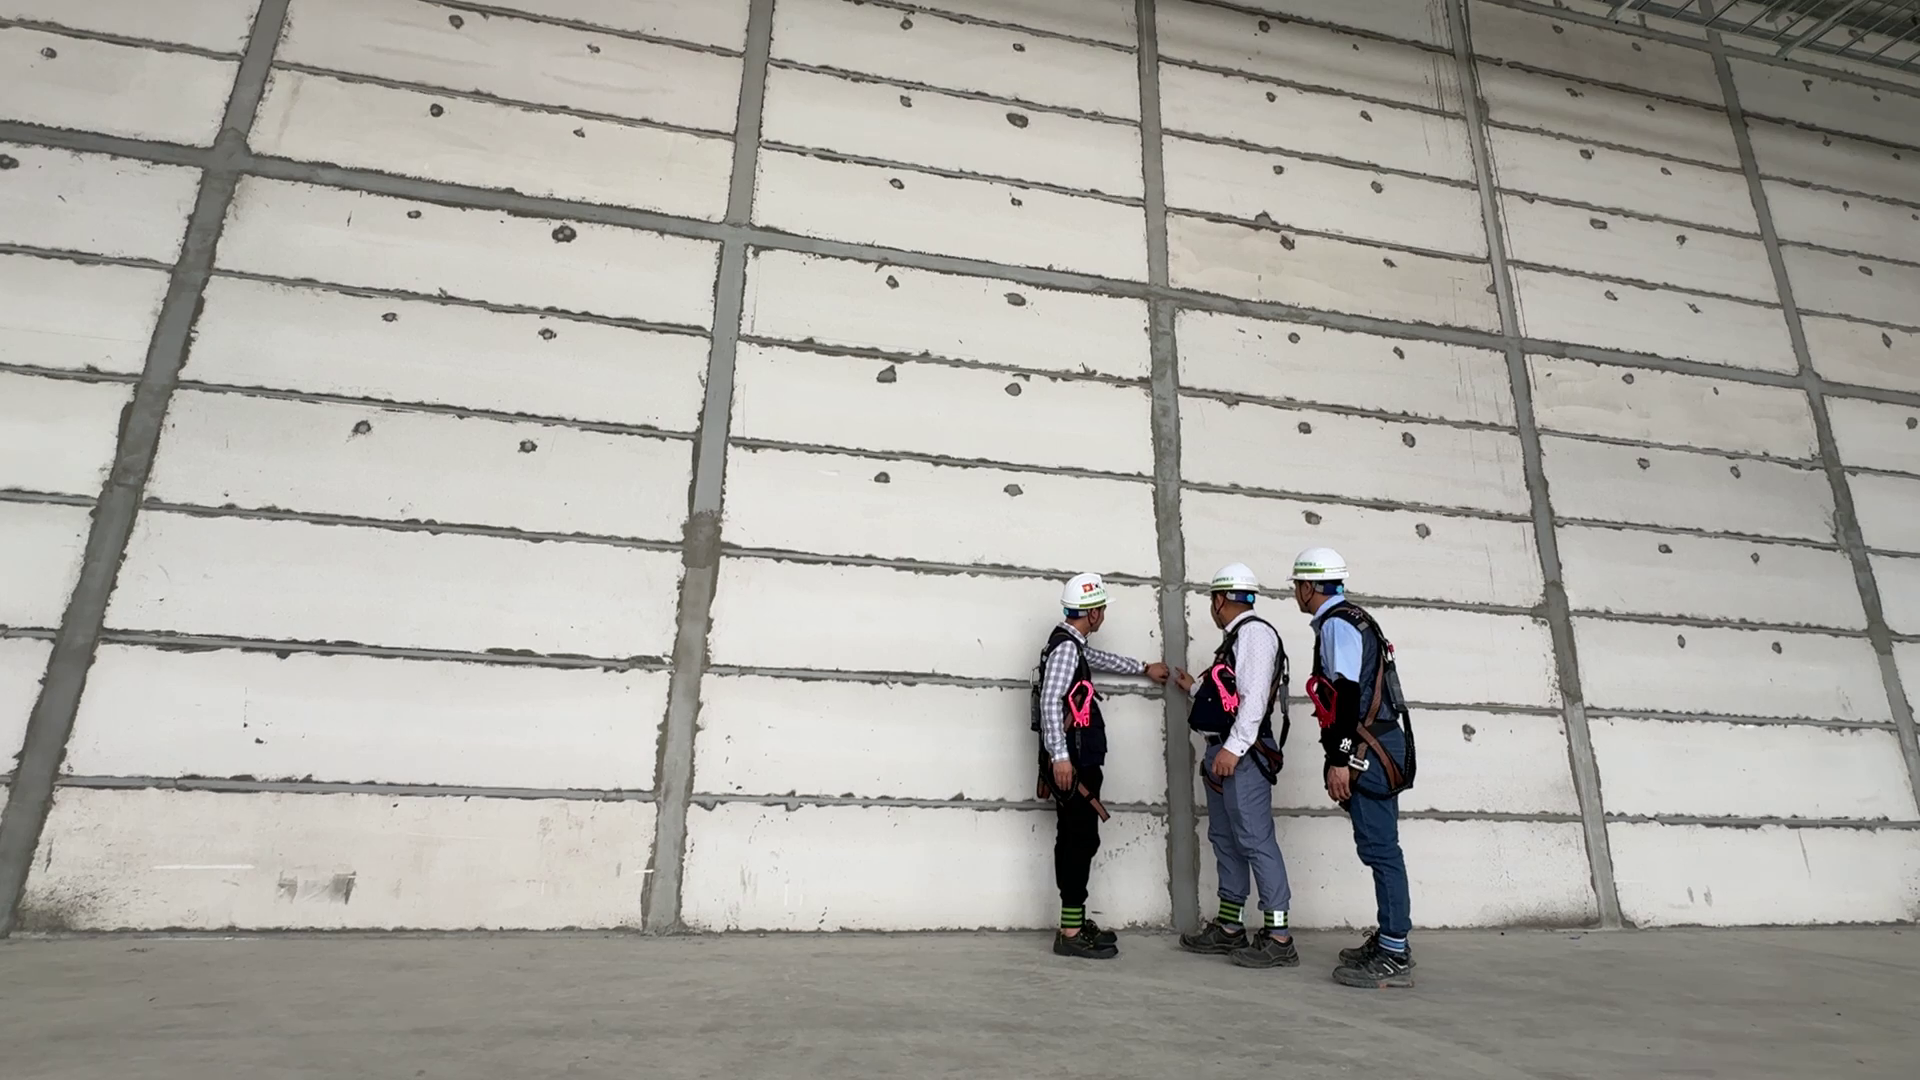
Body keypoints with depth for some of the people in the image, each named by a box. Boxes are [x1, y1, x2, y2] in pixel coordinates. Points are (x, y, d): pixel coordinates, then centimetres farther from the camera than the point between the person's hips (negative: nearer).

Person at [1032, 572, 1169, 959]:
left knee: (1074, 840, 13)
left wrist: (1144, 668, 51)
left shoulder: (1073, 644, 17)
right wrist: (1059, 757, -27)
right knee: (1081, 841, -7)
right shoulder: (1065, 647, -15)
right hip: (1071, 763, -10)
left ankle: (1075, 923, 21)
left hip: (1078, 761, 10)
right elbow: (1050, 702, -24)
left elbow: (1099, 659, 38)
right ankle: (1071, 933, -2)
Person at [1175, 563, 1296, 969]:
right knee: (1224, 839, 14)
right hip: (1222, 753, 11)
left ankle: (1278, 938, 0)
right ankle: (1229, 930, 23)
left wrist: (1233, 747, -24)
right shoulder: (1235, 638, 19)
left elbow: (1254, 697, -19)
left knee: (1255, 841, -7)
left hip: (1243, 755, -11)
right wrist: (1195, 687, 38)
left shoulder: (1255, 632, -10)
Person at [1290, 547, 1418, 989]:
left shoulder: (1336, 624, -11)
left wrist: (1341, 760, -21)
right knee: (1380, 847, 15)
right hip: (1375, 748, 10)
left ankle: (1394, 956, -1)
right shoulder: (1352, 620, 19)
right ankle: (1389, 941, 25)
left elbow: (1348, 694, -20)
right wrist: (1345, 756, 23)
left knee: (1379, 848, -6)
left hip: (1369, 750, -10)